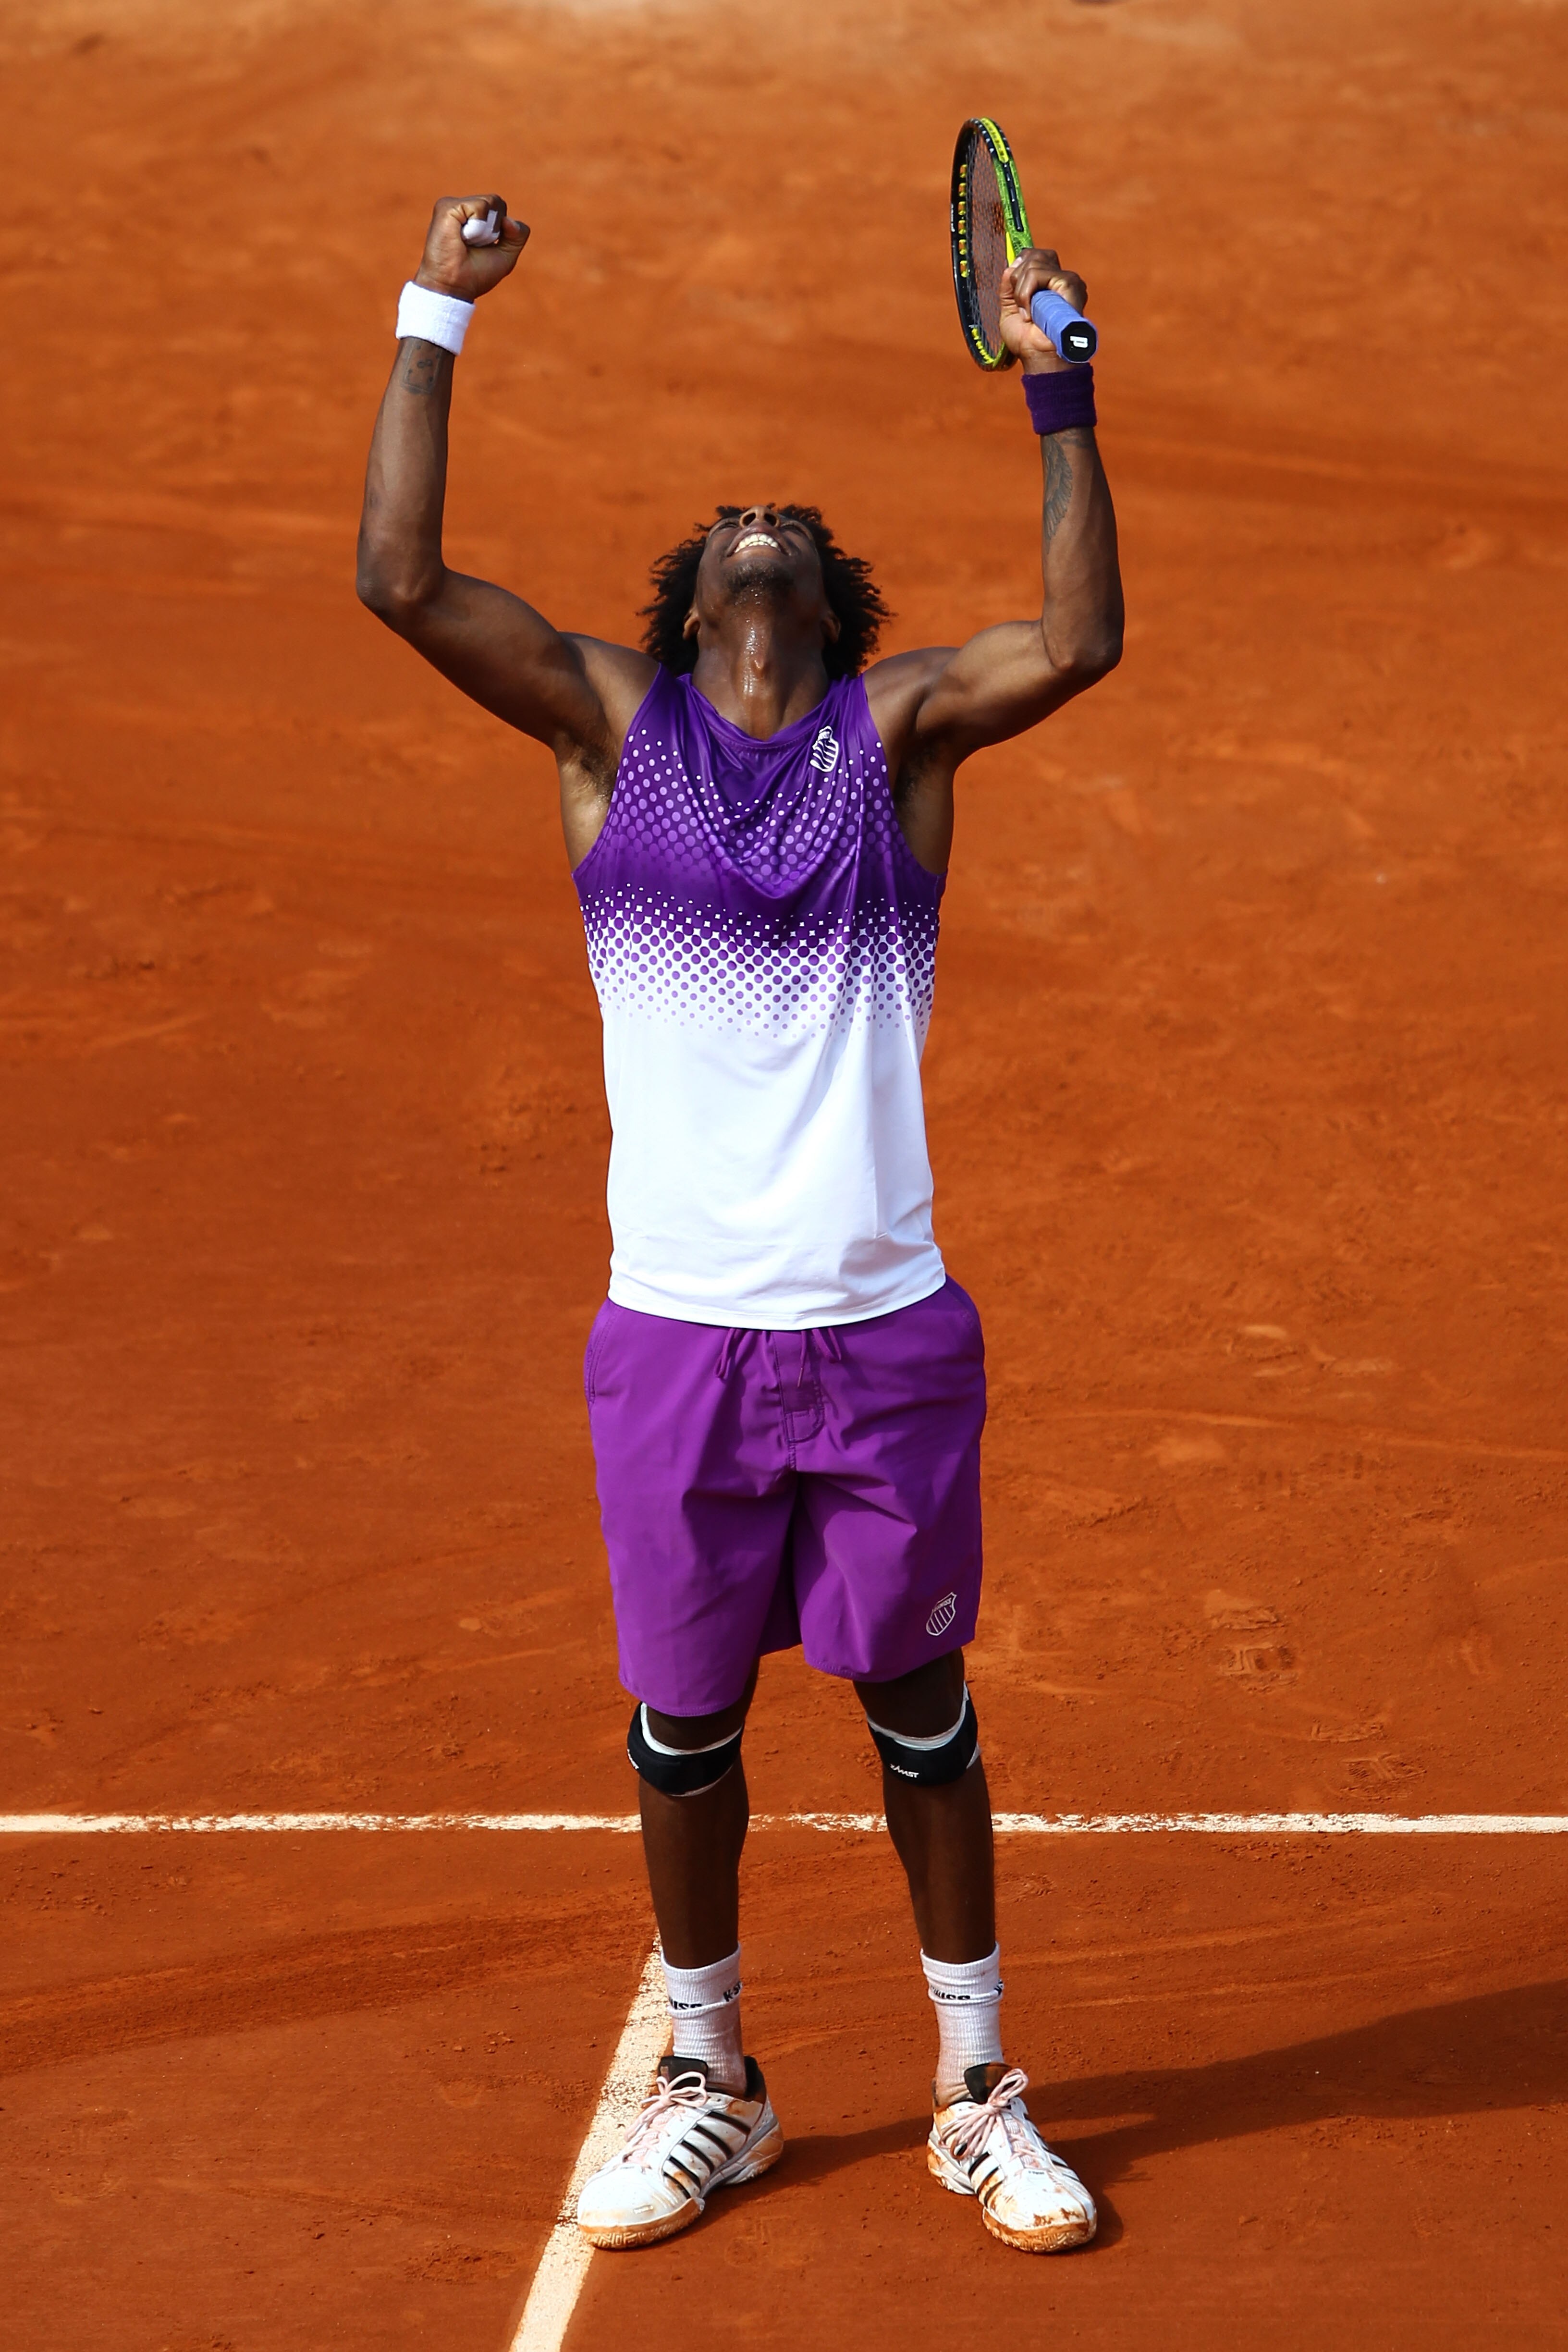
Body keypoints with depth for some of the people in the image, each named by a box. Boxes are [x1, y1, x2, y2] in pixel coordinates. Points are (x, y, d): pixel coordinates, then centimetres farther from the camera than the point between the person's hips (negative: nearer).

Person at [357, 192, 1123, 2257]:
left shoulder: (902, 724, 4)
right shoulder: (611, 716, 4)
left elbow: (1079, 638, -14)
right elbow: (402, 577, -8)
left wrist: (1059, 395, -18)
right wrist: (437, 318, -10)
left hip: (887, 1332, 0)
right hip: (676, 1332, 0)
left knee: (921, 1714, 10)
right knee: (684, 1726, 11)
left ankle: (978, 2092, 23)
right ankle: (708, 2086, 28)